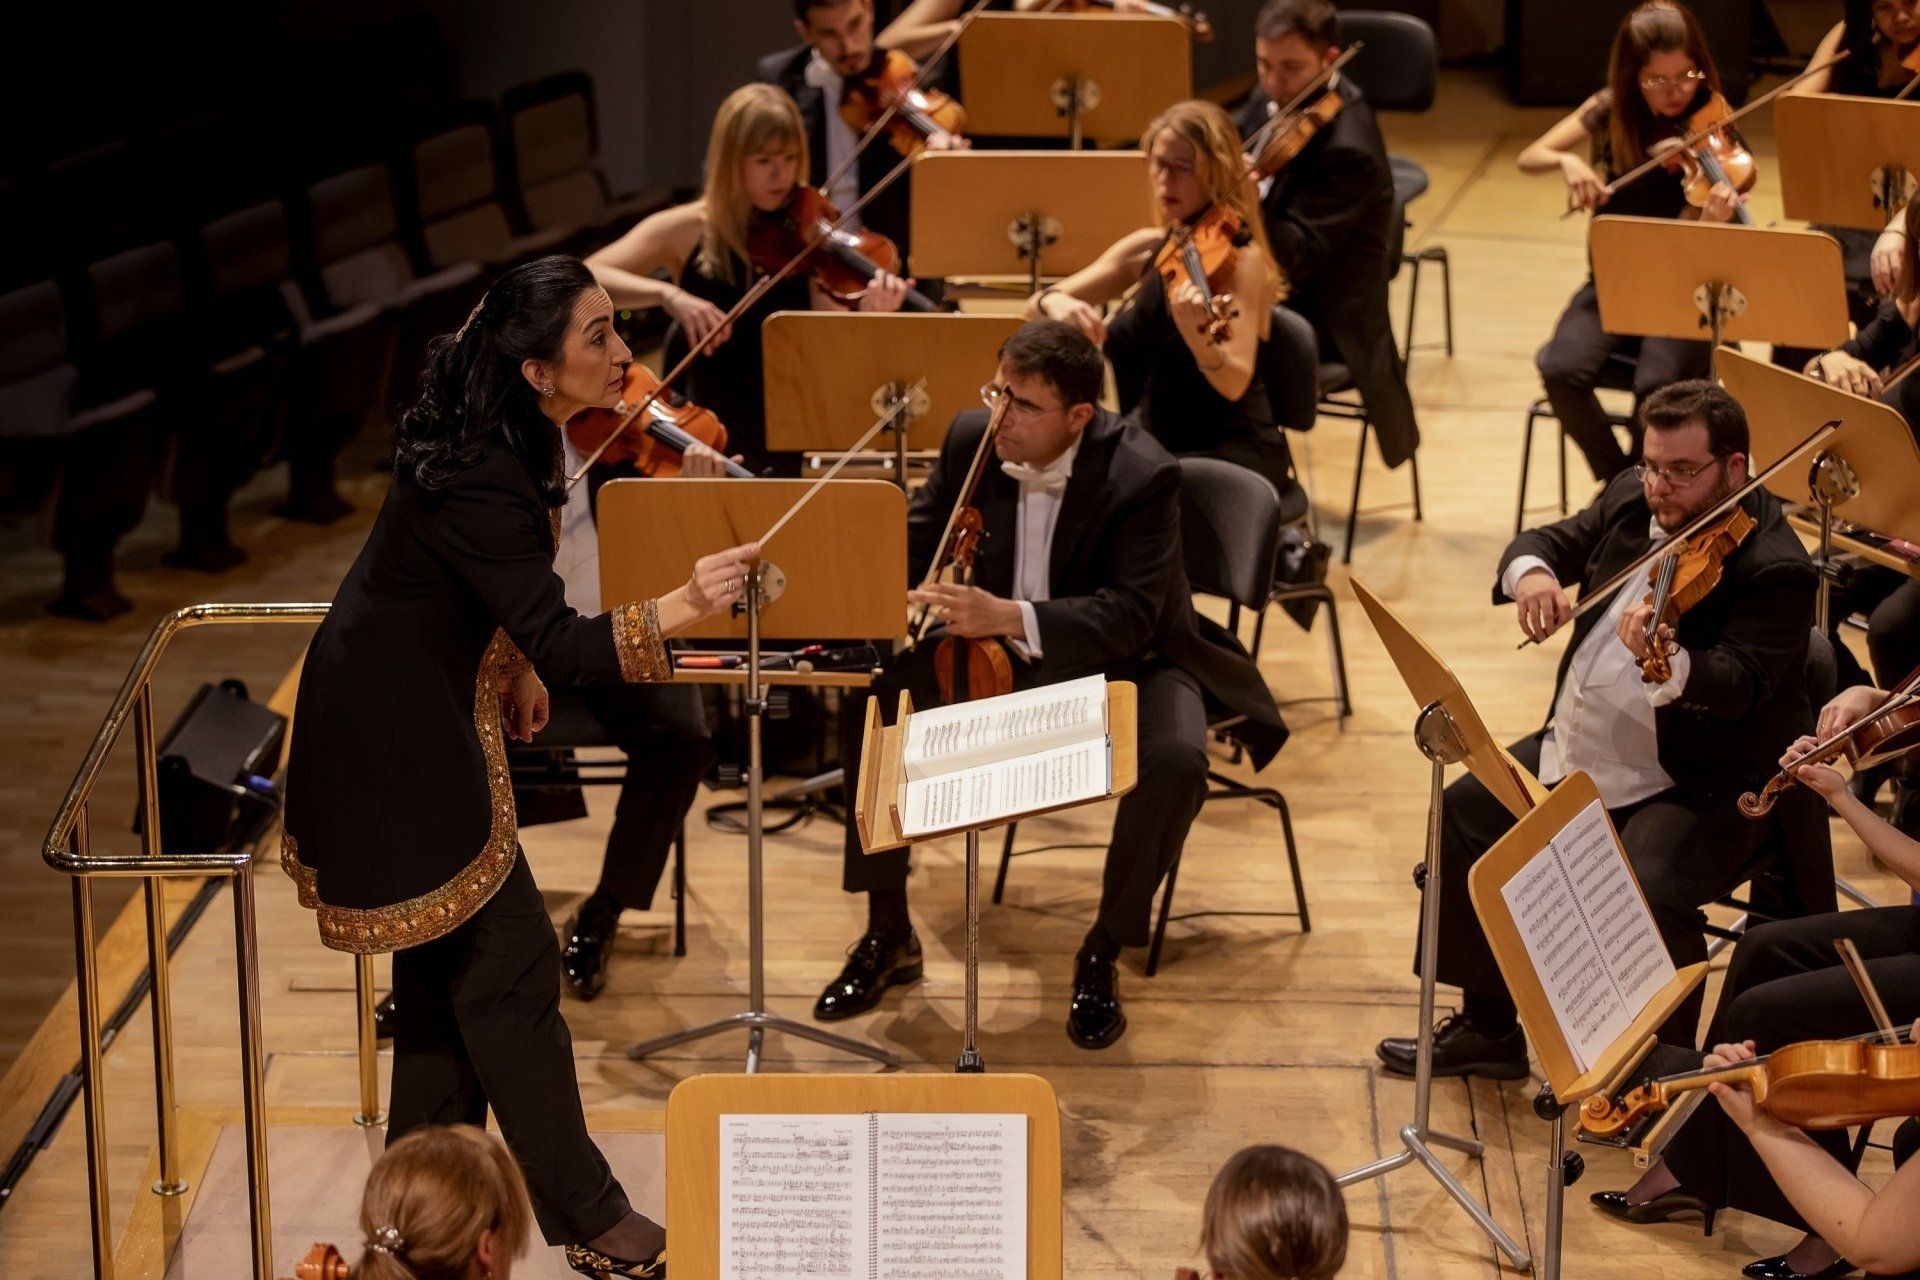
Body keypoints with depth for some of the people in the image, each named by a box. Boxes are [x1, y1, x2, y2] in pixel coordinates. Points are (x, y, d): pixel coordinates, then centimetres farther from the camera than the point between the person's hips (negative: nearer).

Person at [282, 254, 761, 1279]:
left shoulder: (507, 433, -3)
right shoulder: (477, 479, -32)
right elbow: (560, 647, -38)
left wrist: (514, 670, 19)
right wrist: (677, 610, -51)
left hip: (422, 705, 10)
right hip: (394, 729, -10)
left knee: (449, 953, 19)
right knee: (509, 964, -3)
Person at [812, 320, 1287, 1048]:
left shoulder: (1141, 475, -25)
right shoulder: (971, 440, -9)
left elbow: (1129, 616, -31)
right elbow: (915, 544, 1)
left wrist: (1010, 617, -45)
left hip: (1122, 661, -4)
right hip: (995, 655, 4)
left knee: (1173, 763, -35)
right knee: (868, 702, -16)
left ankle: (1103, 953, -11)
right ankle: (888, 935, -2)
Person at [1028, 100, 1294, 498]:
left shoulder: (1240, 257, -12)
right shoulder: (1148, 248, 7)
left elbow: (1235, 383, -25)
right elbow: (1035, 307, 3)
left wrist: (1197, 336, -46)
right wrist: (1054, 301, -21)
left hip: (1230, 453, -6)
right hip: (1152, 442, 7)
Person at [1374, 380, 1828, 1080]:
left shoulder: (1774, 568, -21)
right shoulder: (1631, 500, 2)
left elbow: (1739, 683, -32)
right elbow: (1550, 542, 8)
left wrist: (1668, 661, -54)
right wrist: (1530, 572, -18)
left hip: (1699, 790, -8)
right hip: (1576, 755, 9)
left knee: (1648, 893, -32)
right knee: (1464, 814, 8)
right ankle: (1487, 1028, 23)